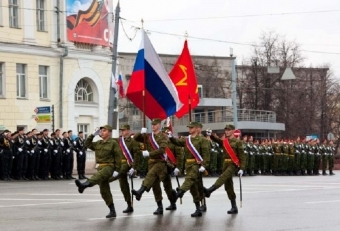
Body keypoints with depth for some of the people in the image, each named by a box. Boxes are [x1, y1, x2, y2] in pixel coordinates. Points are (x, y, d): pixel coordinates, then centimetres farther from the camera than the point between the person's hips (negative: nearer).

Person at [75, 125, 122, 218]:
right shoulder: (98, 143, 15)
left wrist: (117, 170, -13)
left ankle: (85, 184, -68)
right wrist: (93, 135, 6)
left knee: (98, 175, -38)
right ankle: (112, 211, 12)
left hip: (109, 166, -8)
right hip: (100, 167, 8)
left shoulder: (113, 143, -3)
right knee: (104, 191, 6)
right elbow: (87, 144, 15)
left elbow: (118, 157, -7)